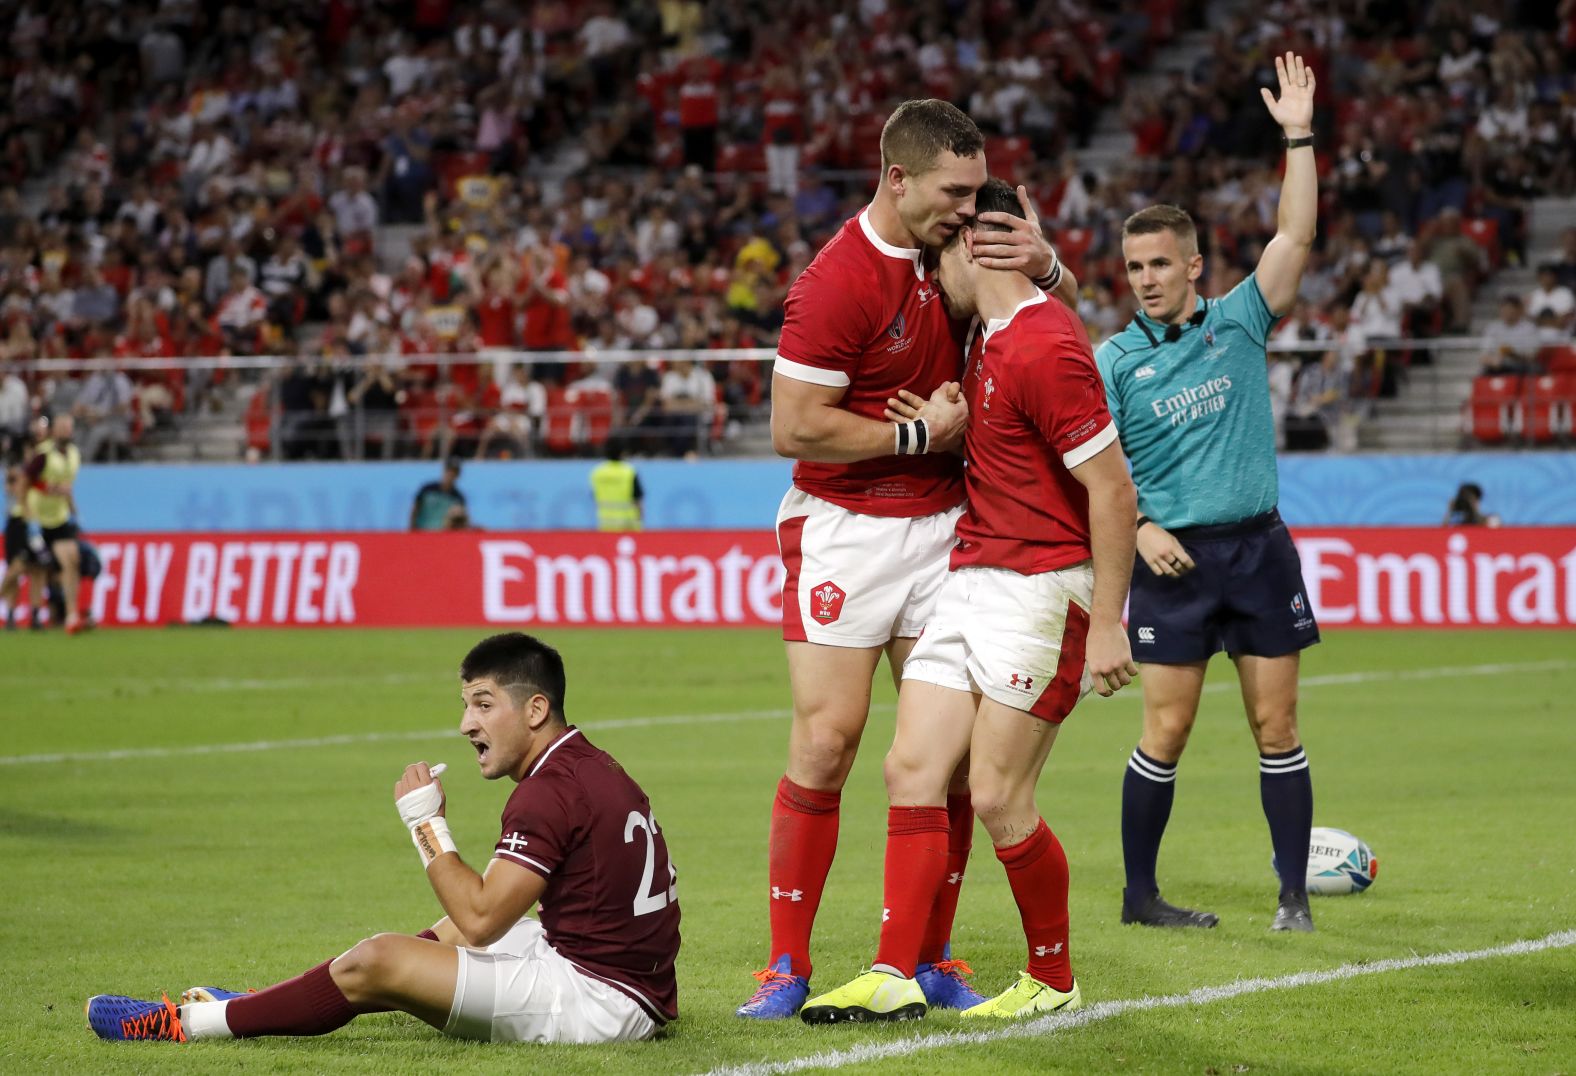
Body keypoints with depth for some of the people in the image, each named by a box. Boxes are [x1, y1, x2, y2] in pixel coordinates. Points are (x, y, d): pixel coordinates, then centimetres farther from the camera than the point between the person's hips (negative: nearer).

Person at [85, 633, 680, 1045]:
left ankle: (191, 1022, -1)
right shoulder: (589, 766, 15)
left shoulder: (552, 792, -18)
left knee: (377, 961, -13)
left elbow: (480, 920, -19)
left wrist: (426, 823, -12)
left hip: (599, 998, -10)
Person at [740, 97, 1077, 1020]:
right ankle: (788, 964, -2)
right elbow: (794, 429, -19)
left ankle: (933, 959, 9)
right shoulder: (836, 283, -17)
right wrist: (921, 432, -12)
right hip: (845, 530, -6)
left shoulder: (951, 248, 4)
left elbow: (1063, 309, 14)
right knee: (827, 740, -9)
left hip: (940, 527, 6)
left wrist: (1043, 263, -9)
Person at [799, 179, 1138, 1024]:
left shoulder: (1044, 349, -18)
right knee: (912, 769, 2)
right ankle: (895, 977, 1)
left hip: (1041, 590, -9)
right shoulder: (989, 341, 12)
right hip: (971, 581, 9)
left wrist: (1107, 625, -20)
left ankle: (1053, 982, 10)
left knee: (997, 796, -6)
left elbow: (1113, 489, -20)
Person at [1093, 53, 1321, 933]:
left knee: (1278, 728, 2)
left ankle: (1295, 895, 7)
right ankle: (1140, 895, 9)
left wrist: (1300, 138, -7)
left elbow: (1295, 237, -1)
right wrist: (1142, 531, -14)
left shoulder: (1239, 324, 6)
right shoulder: (1117, 359, 2)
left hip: (1260, 547, 2)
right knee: (1167, 733, -2)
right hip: (1175, 558, -2)